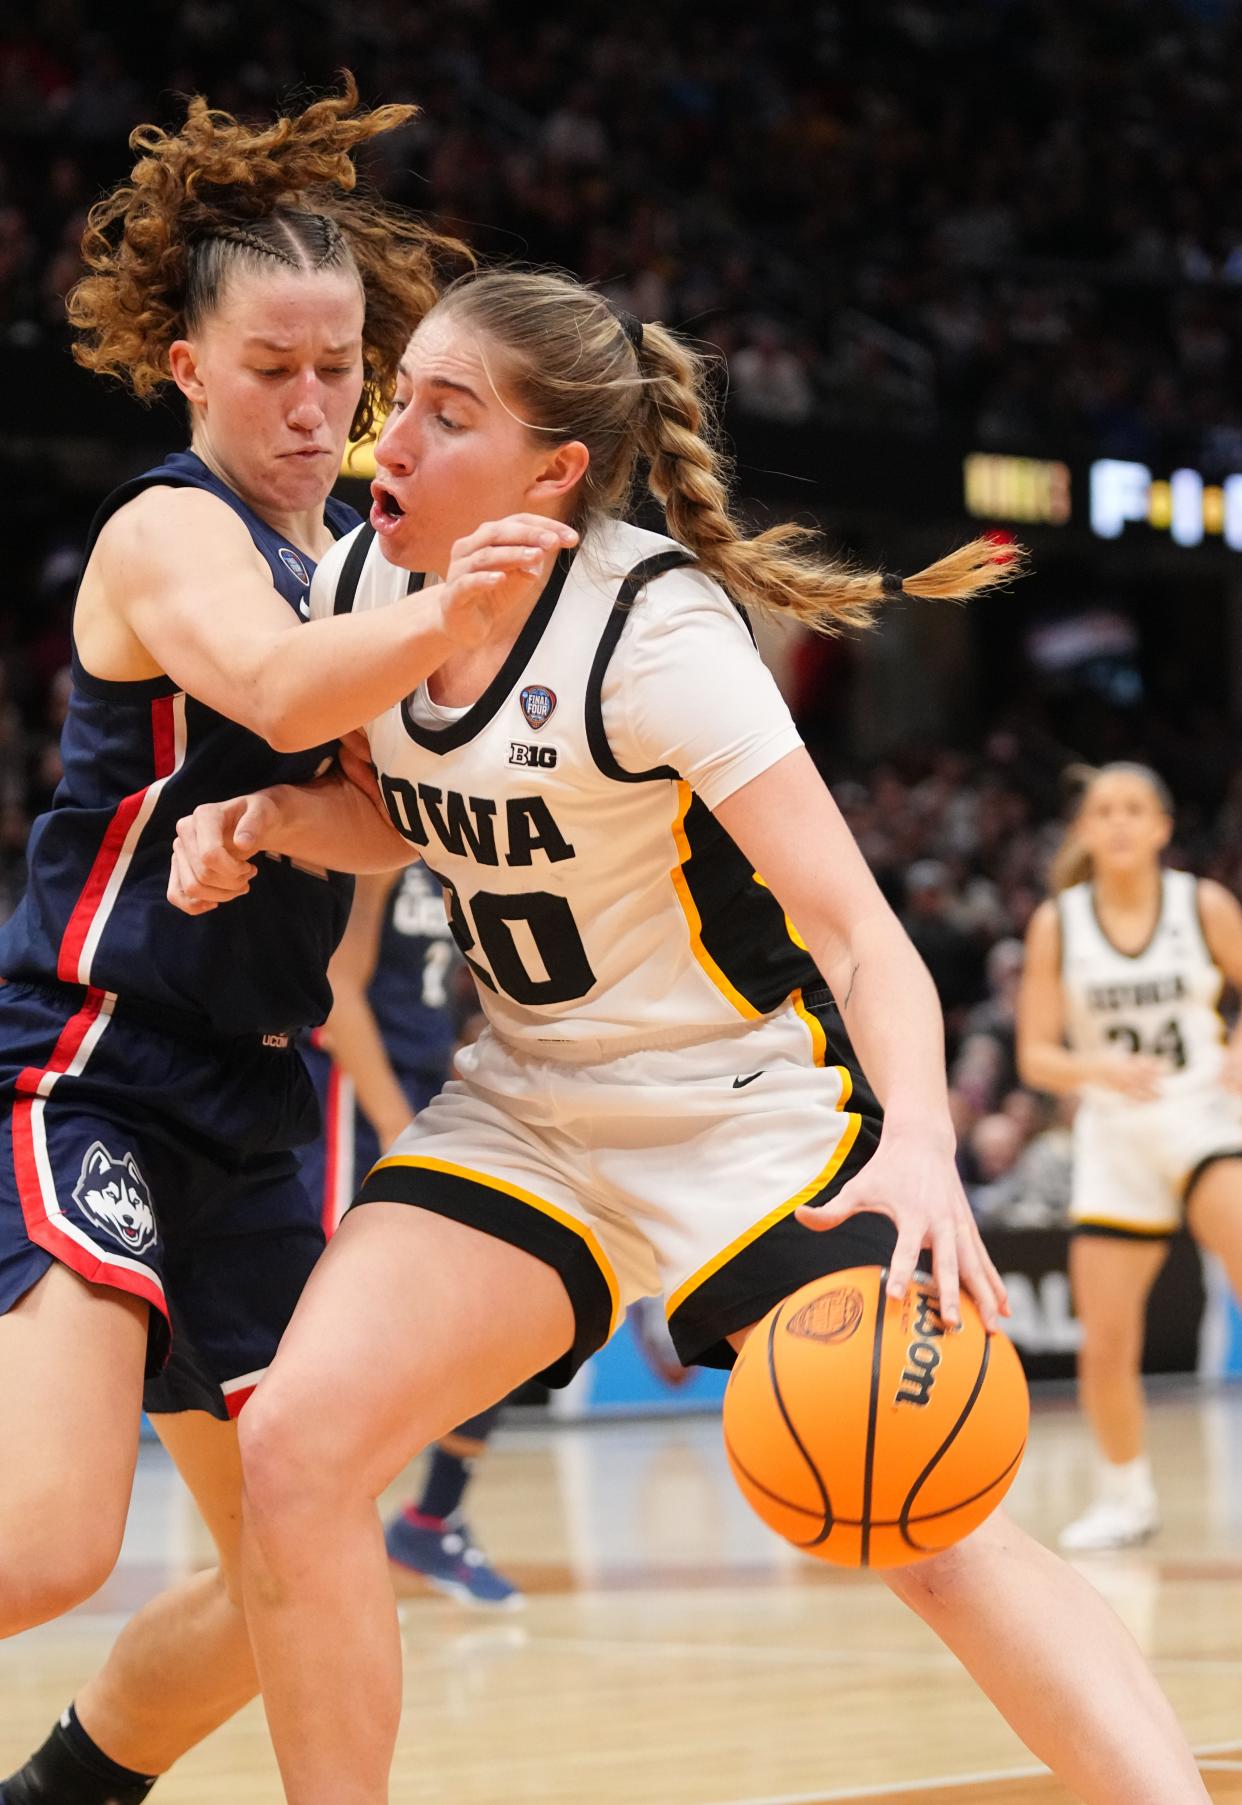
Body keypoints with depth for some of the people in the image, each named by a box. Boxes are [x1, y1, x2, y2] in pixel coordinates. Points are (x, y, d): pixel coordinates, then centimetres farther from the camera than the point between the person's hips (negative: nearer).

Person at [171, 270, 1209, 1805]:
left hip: (752, 1108, -6)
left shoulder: (652, 630, -23)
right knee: (294, 1447, -12)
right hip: (525, 1107, 6)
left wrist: (921, 1145, -47)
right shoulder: (361, 584, -4)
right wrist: (265, 818, -6)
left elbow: (854, 926, -29)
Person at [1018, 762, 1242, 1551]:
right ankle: (1128, 1495, 25)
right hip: (1116, 1135, 2)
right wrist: (1101, 1069, -21)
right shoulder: (1057, 924, -2)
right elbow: (1036, 1056, -1)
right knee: (1105, 1345, 2)